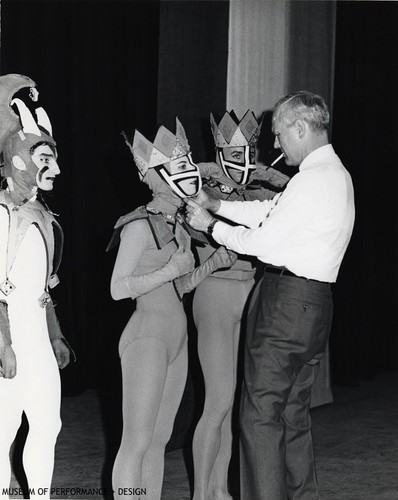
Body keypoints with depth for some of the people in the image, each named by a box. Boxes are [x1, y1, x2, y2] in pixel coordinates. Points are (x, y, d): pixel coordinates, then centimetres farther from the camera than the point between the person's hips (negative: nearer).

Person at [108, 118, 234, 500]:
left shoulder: (178, 225, 13)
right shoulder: (139, 225, -11)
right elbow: (119, 288, -16)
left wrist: (211, 265, 6)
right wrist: (171, 270, -21)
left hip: (177, 338, 8)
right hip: (147, 336, -8)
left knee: (159, 439, 10)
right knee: (137, 441, -6)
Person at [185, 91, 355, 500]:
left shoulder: (315, 179, -17)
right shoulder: (334, 174, 15)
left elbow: (262, 242, -16)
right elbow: (270, 211, 19)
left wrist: (210, 225, -3)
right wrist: (216, 205, 14)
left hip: (287, 303, -10)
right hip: (312, 301, 10)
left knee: (261, 413, -6)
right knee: (293, 414, 16)